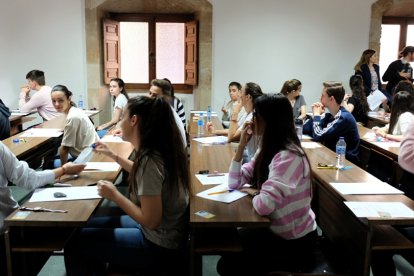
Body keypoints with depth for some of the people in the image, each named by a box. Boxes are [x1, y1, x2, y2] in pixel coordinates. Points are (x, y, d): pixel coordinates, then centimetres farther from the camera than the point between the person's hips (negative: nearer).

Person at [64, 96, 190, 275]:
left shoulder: (149, 160, -27)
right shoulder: (160, 150, 0)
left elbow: (150, 220, -26)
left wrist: (114, 195, -15)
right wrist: (113, 156, 21)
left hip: (158, 246, -9)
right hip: (164, 233, 9)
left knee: (74, 241, -1)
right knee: (88, 226, 19)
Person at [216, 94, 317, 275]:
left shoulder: (289, 157, -29)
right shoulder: (268, 148, 1)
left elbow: (263, 205, -38)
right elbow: (235, 183, 3)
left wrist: (254, 193, -15)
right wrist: (242, 144, -7)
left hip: (295, 241, -8)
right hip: (276, 229, 8)